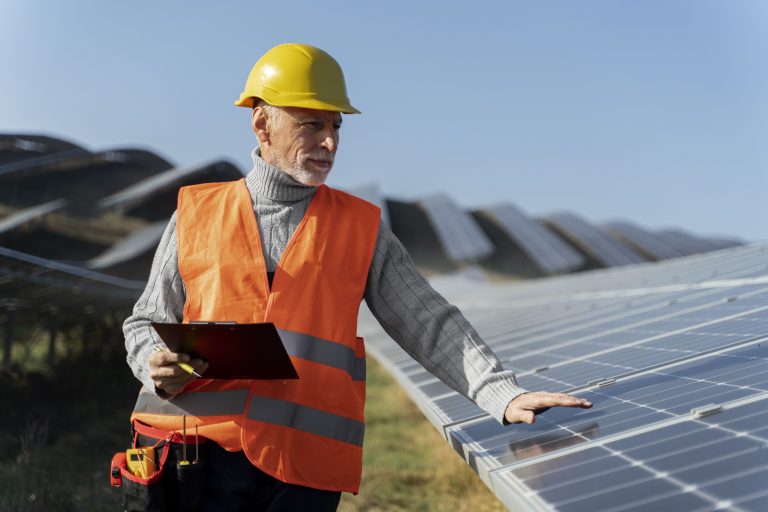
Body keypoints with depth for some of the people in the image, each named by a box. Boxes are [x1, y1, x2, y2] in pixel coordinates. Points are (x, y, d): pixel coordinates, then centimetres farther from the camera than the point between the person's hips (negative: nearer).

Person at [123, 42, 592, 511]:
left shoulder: (361, 227, 8)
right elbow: (146, 325, 14)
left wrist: (503, 395, -9)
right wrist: (159, 371, -7)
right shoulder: (196, 215, 8)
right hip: (192, 457, 0)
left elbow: (430, 326, 4)